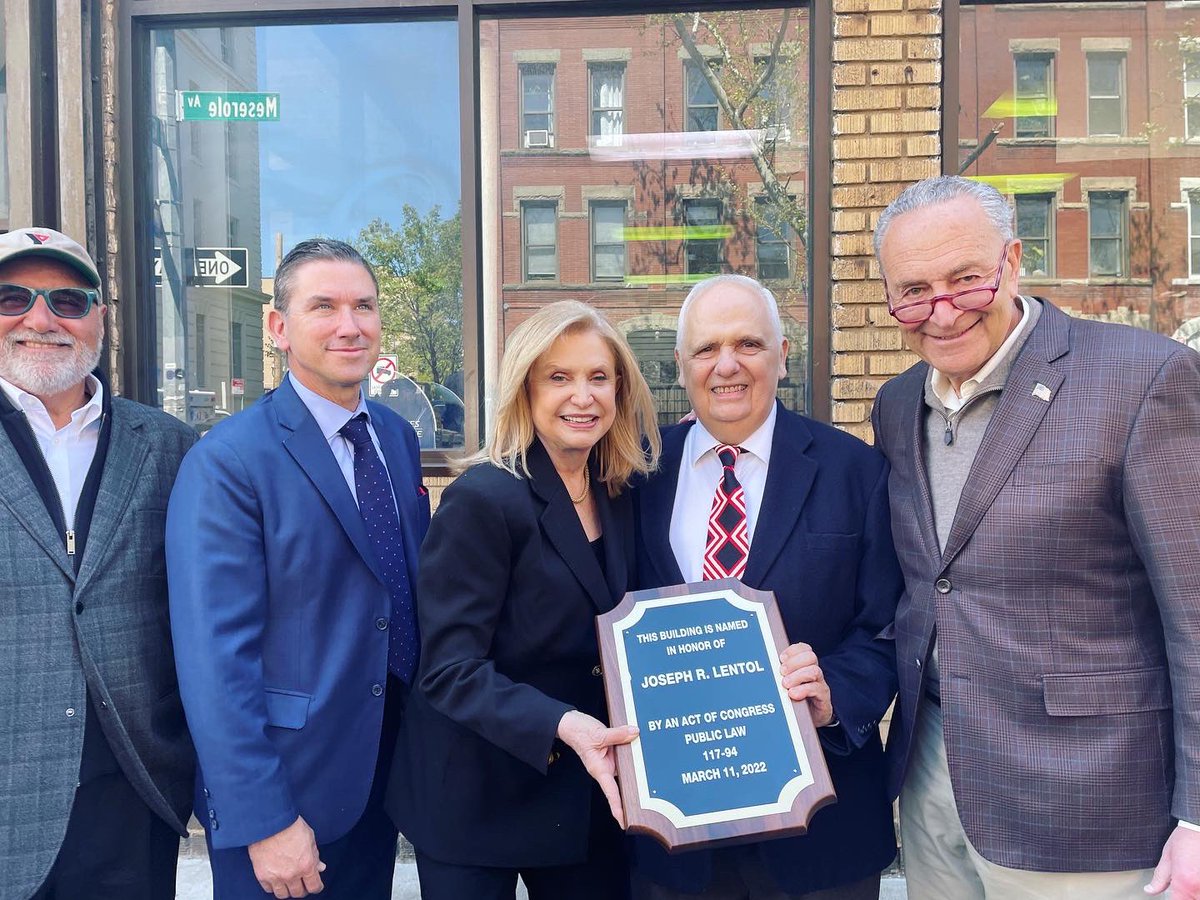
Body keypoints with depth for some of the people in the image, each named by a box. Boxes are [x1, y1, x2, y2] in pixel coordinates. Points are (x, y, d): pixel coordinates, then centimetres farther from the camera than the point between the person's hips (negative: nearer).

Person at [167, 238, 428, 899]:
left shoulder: (399, 438, 4)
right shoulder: (226, 462, -18)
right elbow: (214, 659, -20)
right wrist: (263, 821, -20)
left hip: (385, 772, 6)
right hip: (284, 786, -6)